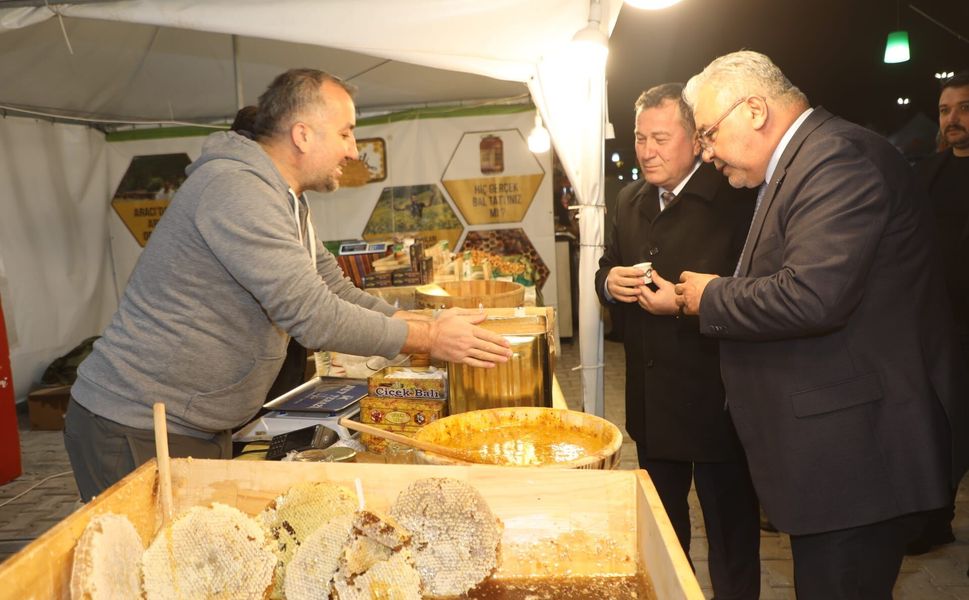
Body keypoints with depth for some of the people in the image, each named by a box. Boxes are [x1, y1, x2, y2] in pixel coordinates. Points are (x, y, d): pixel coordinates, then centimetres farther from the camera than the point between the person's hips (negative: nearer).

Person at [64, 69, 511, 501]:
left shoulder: (288, 204, 12)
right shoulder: (236, 188, -22)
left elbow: (338, 293, 14)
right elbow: (313, 316, -26)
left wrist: (431, 326, 4)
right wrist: (428, 339, -17)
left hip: (199, 428, 10)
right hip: (136, 432, -9)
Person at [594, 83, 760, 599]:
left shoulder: (735, 200, -15)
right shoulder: (630, 203, 8)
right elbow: (607, 270, 17)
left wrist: (687, 302, -27)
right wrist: (610, 282, -5)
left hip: (715, 400, -7)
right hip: (650, 402, 7)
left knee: (731, 535, 11)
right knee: (659, 526, 24)